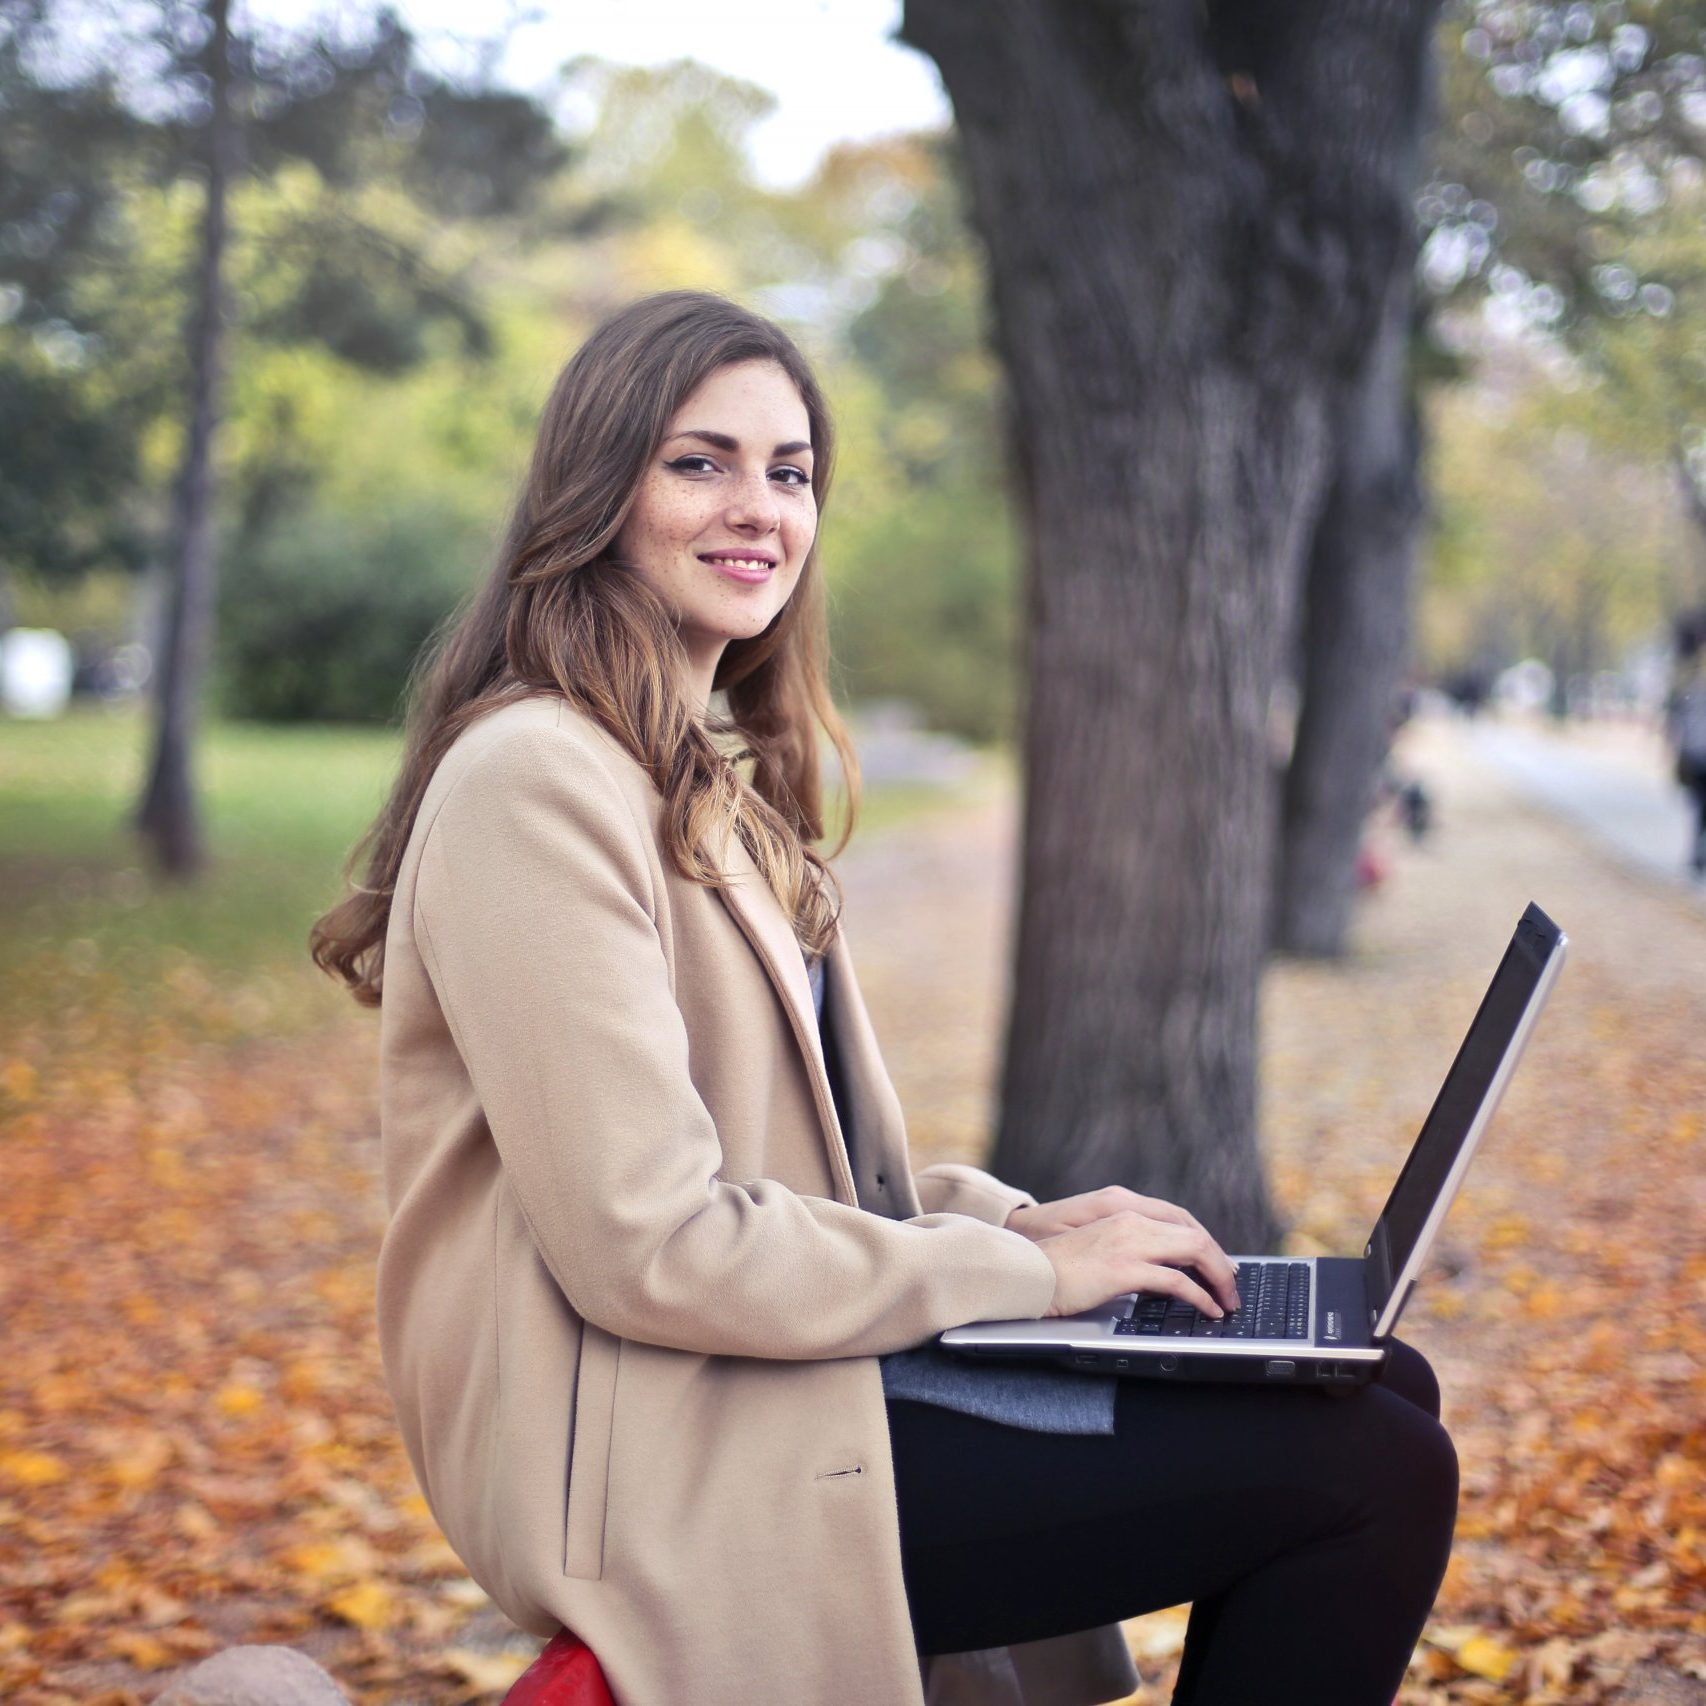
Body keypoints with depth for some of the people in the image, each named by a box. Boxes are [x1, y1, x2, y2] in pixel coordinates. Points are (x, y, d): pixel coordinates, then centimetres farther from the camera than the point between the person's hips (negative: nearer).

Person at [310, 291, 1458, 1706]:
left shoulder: (711, 780, 16)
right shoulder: (535, 782, -16)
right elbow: (647, 1244, -21)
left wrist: (1022, 1217, 2)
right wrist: (1020, 1267, -14)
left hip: (785, 1357, 10)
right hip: (667, 1469, -10)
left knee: (1383, 1391, 6)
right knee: (1376, 1481, -14)